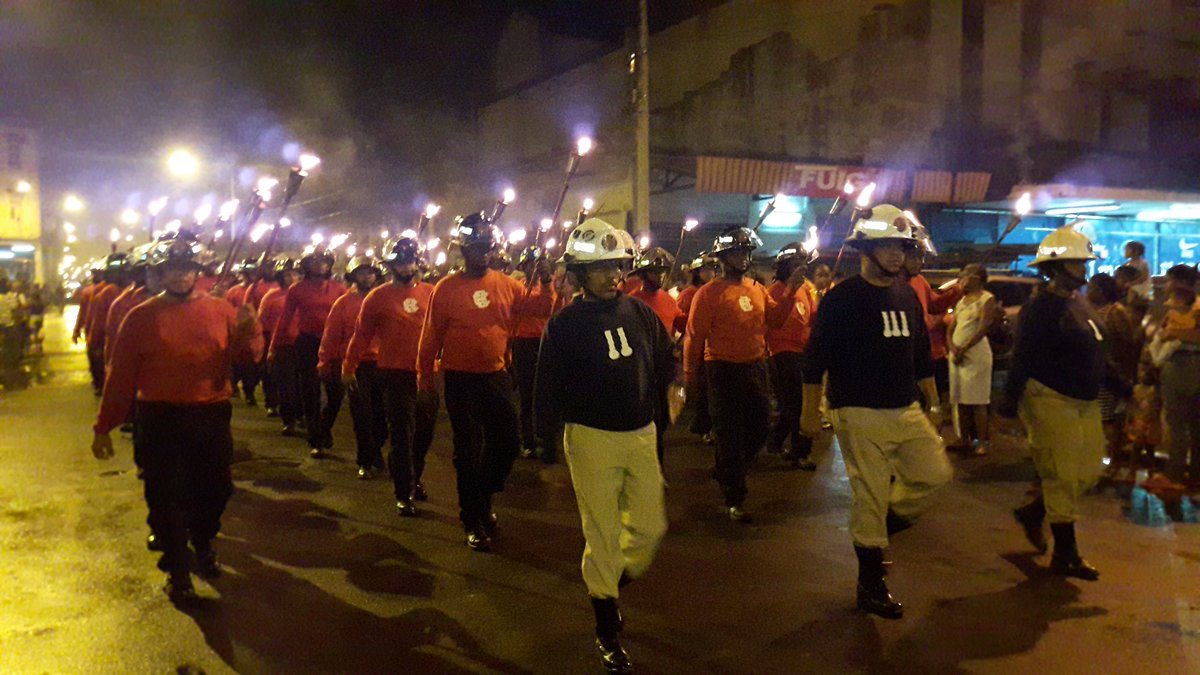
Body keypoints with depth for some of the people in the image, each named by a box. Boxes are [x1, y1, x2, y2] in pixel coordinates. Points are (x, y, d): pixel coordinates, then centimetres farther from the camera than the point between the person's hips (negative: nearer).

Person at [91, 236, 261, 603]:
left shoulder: (221, 311, 3)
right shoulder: (141, 317, -1)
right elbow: (121, 376, -1)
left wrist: (248, 330, -19)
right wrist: (104, 426, -2)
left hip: (212, 417, 2)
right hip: (161, 420, -2)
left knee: (214, 489, 15)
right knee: (167, 496, 2)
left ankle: (203, 545, 42)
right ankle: (177, 569, 18)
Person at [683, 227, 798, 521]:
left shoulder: (757, 288, 9)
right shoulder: (709, 293, -11)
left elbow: (775, 319, 11)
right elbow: (694, 335, -11)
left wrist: (789, 293, -1)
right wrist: (690, 373, -10)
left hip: (755, 367, 6)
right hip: (724, 370, -6)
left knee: (759, 429, 13)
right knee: (730, 437, 2)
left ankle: (729, 472, 39)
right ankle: (733, 500, 13)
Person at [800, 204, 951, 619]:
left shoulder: (908, 296, 12)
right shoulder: (842, 298, -9)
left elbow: (922, 355, 19)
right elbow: (816, 358, -9)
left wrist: (932, 403, 18)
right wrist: (810, 411, -10)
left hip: (908, 410, 7)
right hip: (861, 415, -7)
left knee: (935, 475, 3)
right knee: (870, 498, -1)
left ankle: (876, 530, 25)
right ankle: (871, 587, 14)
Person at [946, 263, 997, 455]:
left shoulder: (987, 299, -3)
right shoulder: (961, 302, 18)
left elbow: (983, 328, -14)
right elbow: (950, 330, 12)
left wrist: (964, 349, -18)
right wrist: (953, 348, -7)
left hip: (975, 354, -7)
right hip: (957, 355, 7)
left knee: (977, 401, -8)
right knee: (960, 400, 9)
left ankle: (982, 442, -6)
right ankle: (964, 439, 16)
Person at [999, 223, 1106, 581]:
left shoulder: (1080, 304, 14)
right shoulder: (1041, 307, -15)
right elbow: (1023, 358, -19)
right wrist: (1010, 400, -21)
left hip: (1084, 403, 9)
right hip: (1051, 401, -9)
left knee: (1089, 470, 12)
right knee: (1063, 477, -3)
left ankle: (1032, 512, 31)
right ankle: (1065, 555, 8)